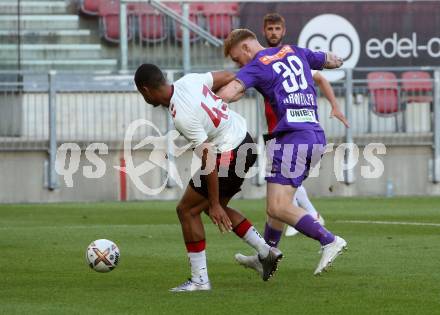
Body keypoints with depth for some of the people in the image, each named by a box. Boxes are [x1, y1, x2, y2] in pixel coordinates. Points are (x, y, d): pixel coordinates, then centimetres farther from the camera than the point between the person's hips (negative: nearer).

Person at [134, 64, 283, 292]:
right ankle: (266, 252, 22)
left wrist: (214, 204, -19)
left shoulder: (182, 117, -26)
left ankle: (200, 280, 3)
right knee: (215, 206, 24)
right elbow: (228, 77, 10)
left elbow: (209, 160, -25)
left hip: (229, 156, -9)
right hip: (245, 142, 9)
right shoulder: (188, 80, -3)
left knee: (186, 210, 0)